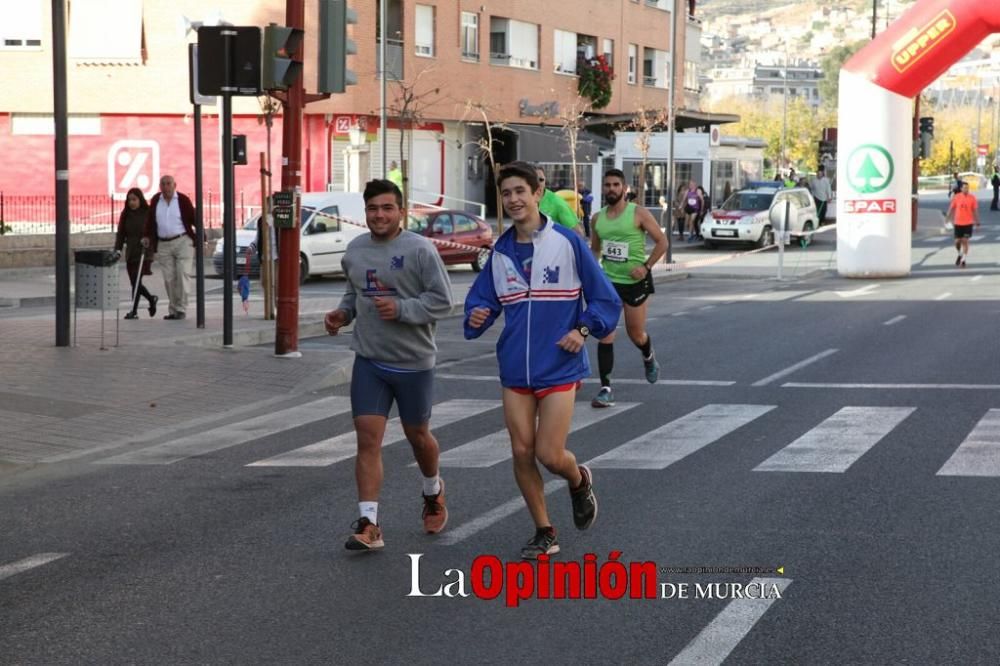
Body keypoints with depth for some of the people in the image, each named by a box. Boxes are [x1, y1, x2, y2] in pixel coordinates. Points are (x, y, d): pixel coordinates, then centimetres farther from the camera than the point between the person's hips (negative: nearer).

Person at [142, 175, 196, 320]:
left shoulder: (183, 200, -3)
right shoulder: (155, 201, 8)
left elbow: (193, 218, -2)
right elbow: (150, 221, 15)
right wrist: (147, 237, 6)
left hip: (183, 242, -3)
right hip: (163, 245, 3)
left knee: (183, 274, -10)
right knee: (169, 278, 4)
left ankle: (181, 309, -7)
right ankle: (173, 311, 10)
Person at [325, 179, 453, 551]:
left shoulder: (419, 249, -12)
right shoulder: (354, 250, 6)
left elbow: (442, 301, -12)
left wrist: (401, 309, -24)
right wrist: (343, 313, 2)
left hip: (414, 362, -3)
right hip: (369, 360, 3)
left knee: (417, 435, 14)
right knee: (368, 439, -8)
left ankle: (433, 492, 45)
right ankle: (368, 525, -9)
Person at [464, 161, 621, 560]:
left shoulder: (567, 242, -7)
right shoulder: (500, 252, 5)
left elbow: (606, 299, -2)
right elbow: (482, 299, 9)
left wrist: (583, 330, -15)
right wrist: (477, 317, -13)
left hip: (559, 367, -4)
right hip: (515, 369, 4)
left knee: (549, 455, -8)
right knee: (522, 452, 4)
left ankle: (579, 481, 28)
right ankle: (544, 533, 19)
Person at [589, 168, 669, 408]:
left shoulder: (638, 214, -9)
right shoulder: (597, 218, 4)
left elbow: (662, 242, -7)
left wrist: (646, 266, -17)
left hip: (635, 281, -3)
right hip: (608, 281, 3)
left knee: (636, 334, 10)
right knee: (605, 335, -8)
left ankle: (649, 358, 46)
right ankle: (606, 389, -6)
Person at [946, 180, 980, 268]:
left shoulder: (972, 198, -4)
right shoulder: (956, 197, -3)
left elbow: (975, 210, 0)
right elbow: (951, 209, 5)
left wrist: (977, 221, -1)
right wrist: (949, 219, 3)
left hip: (968, 223, -1)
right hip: (958, 223, 1)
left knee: (965, 241, -5)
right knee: (957, 241, 5)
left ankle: (963, 260, 2)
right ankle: (960, 255, 33)